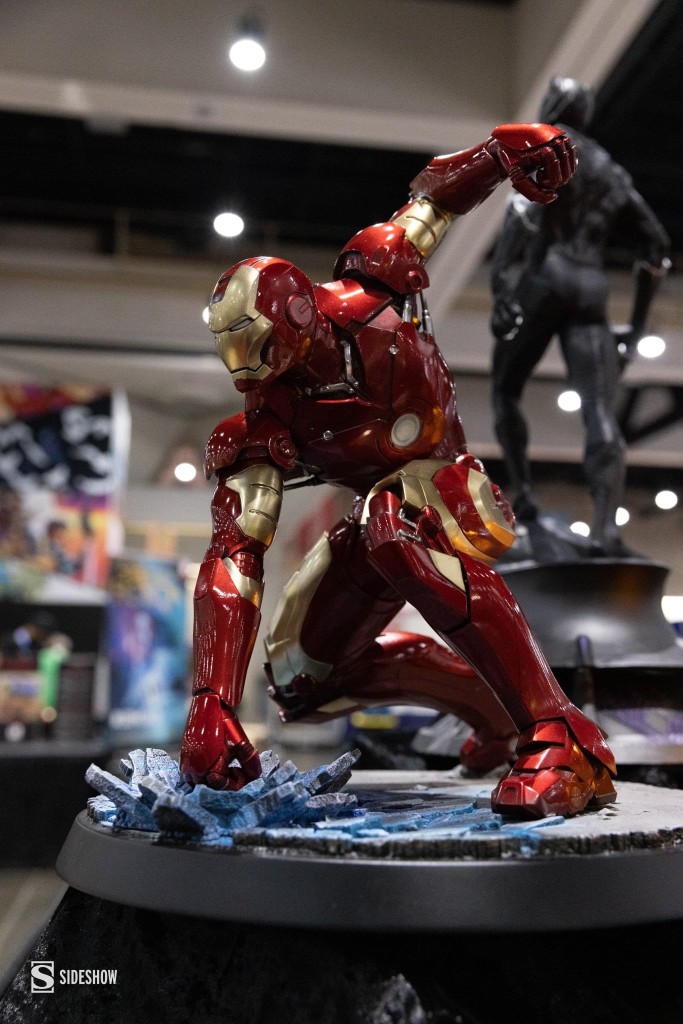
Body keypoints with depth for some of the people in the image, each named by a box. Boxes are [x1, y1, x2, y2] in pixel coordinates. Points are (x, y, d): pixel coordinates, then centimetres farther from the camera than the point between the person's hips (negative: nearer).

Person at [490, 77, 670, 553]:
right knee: (602, 414, -9)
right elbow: (656, 243, 24)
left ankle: (522, 495, 2)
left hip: (545, 278, -4)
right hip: (592, 290, 4)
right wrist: (638, 322, 26)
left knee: (506, 393, 14)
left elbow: (531, 199, -14)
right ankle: (606, 526, -24)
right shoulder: (612, 170, 27)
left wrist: (500, 275, -22)